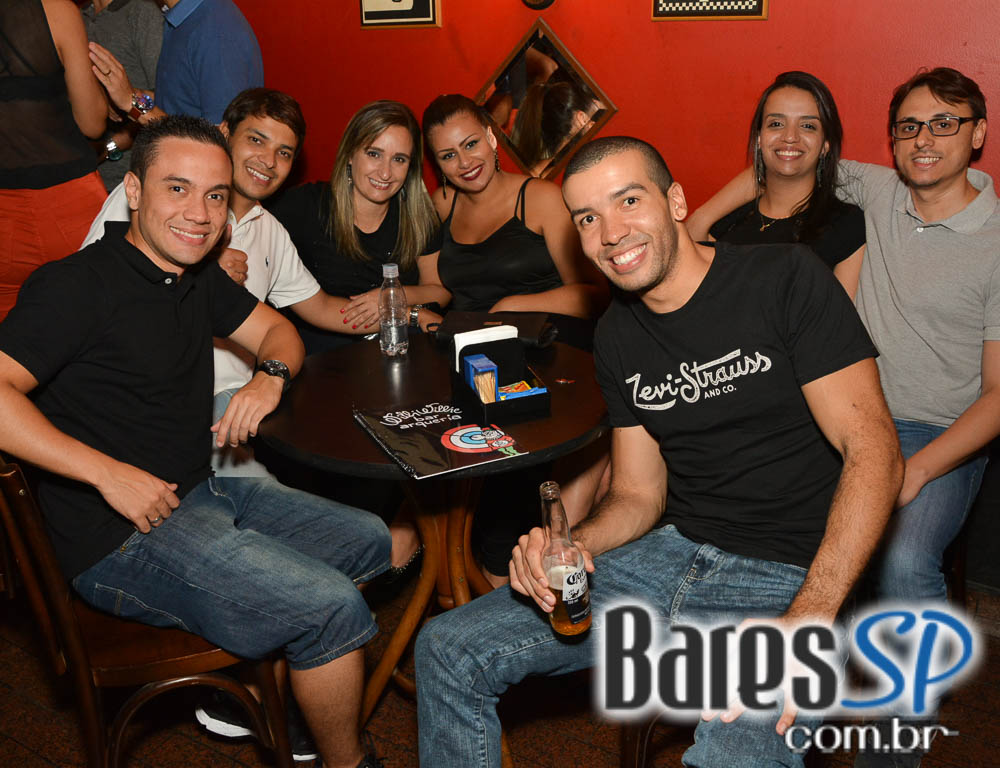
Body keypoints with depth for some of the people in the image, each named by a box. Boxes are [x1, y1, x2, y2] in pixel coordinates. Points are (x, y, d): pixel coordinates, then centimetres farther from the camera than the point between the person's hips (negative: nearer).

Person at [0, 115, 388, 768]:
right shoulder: (79, 285, -16)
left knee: (370, 541, 13)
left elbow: (276, 330, 21)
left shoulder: (198, 277, 9)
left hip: (205, 493, 9)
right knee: (334, 608, -19)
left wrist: (270, 375, -2)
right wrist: (110, 473, -26)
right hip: (121, 541, -9)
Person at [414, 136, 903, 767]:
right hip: (672, 552, 6)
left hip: (786, 576, -5)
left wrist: (806, 621, -24)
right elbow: (638, 494, 13)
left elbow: (872, 450, -14)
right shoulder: (619, 337, 9)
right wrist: (571, 547, -11)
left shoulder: (786, 281, -10)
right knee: (448, 650, -2)